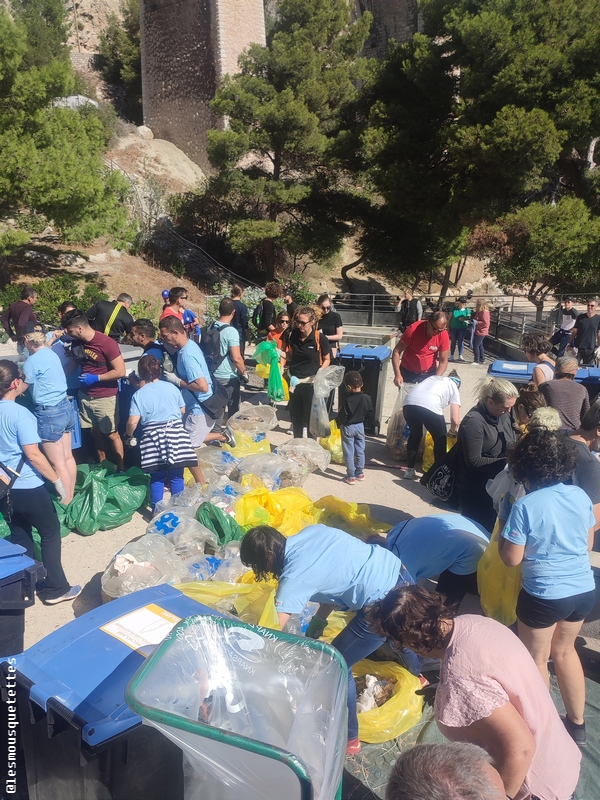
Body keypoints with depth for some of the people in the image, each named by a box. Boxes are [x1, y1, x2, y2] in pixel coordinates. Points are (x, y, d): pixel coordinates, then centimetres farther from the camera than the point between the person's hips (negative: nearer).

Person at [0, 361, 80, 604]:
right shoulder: (20, 413, -20)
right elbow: (33, 454, -22)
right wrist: (57, 480, -13)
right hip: (27, 488, -7)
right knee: (50, 533, 9)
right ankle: (56, 589, 15)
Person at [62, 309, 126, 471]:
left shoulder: (106, 343, -20)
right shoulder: (76, 343, 1)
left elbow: (120, 371, -20)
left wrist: (95, 378, -18)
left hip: (105, 397, -6)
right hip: (85, 395, 6)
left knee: (112, 434, 5)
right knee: (95, 432, 16)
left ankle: (121, 468, 19)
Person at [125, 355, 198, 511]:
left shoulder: (138, 394, -2)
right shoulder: (172, 387, 4)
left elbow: (132, 422, -6)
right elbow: (182, 410, 15)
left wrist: (128, 435, 13)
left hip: (153, 437, -1)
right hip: (176, 434, 1)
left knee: (157, 478, 11)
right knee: (176, 476, 9)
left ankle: (157, 511, 19)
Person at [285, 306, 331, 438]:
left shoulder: (320, 338, -14)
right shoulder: (293, 335, -1)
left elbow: (327, 359, -3)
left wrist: (320, 371, -20)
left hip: (311, 383, -4)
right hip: (294, 381, 5)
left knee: (310, 417, 6)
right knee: (296, 415, 16)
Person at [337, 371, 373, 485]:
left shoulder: (347, 400, -22)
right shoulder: (366, 398, -9)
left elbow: (342, 417, -16)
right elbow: (371, 414, -1)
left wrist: (339, 424, 5)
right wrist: (364, 423, 14)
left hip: (347, 428, -4)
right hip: (360, 426, 4)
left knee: (349, 453, 5)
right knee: (360, 451, 16)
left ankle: (351, 476, 9)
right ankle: (360, 473, 24)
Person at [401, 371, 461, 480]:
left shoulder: (433, 377, 38)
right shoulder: (454, 388, 25)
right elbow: (455, 420, 16)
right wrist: (452, 431, 38)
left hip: (409, 403, 4)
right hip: (430, 406, -4)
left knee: (415, 434, 31)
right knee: (440, 439, 22)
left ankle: (409, 470, 34)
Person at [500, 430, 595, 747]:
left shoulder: (525, 506, -21)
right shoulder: (581, 496, -5)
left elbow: (512, 559, -14)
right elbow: (588, 544, 7)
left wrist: (502, 530, 0)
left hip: (544, 595, -6)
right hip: (584, 590, 6)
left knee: (536, 658, 18)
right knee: (564, 651, 27)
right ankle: (577, 724, 41)